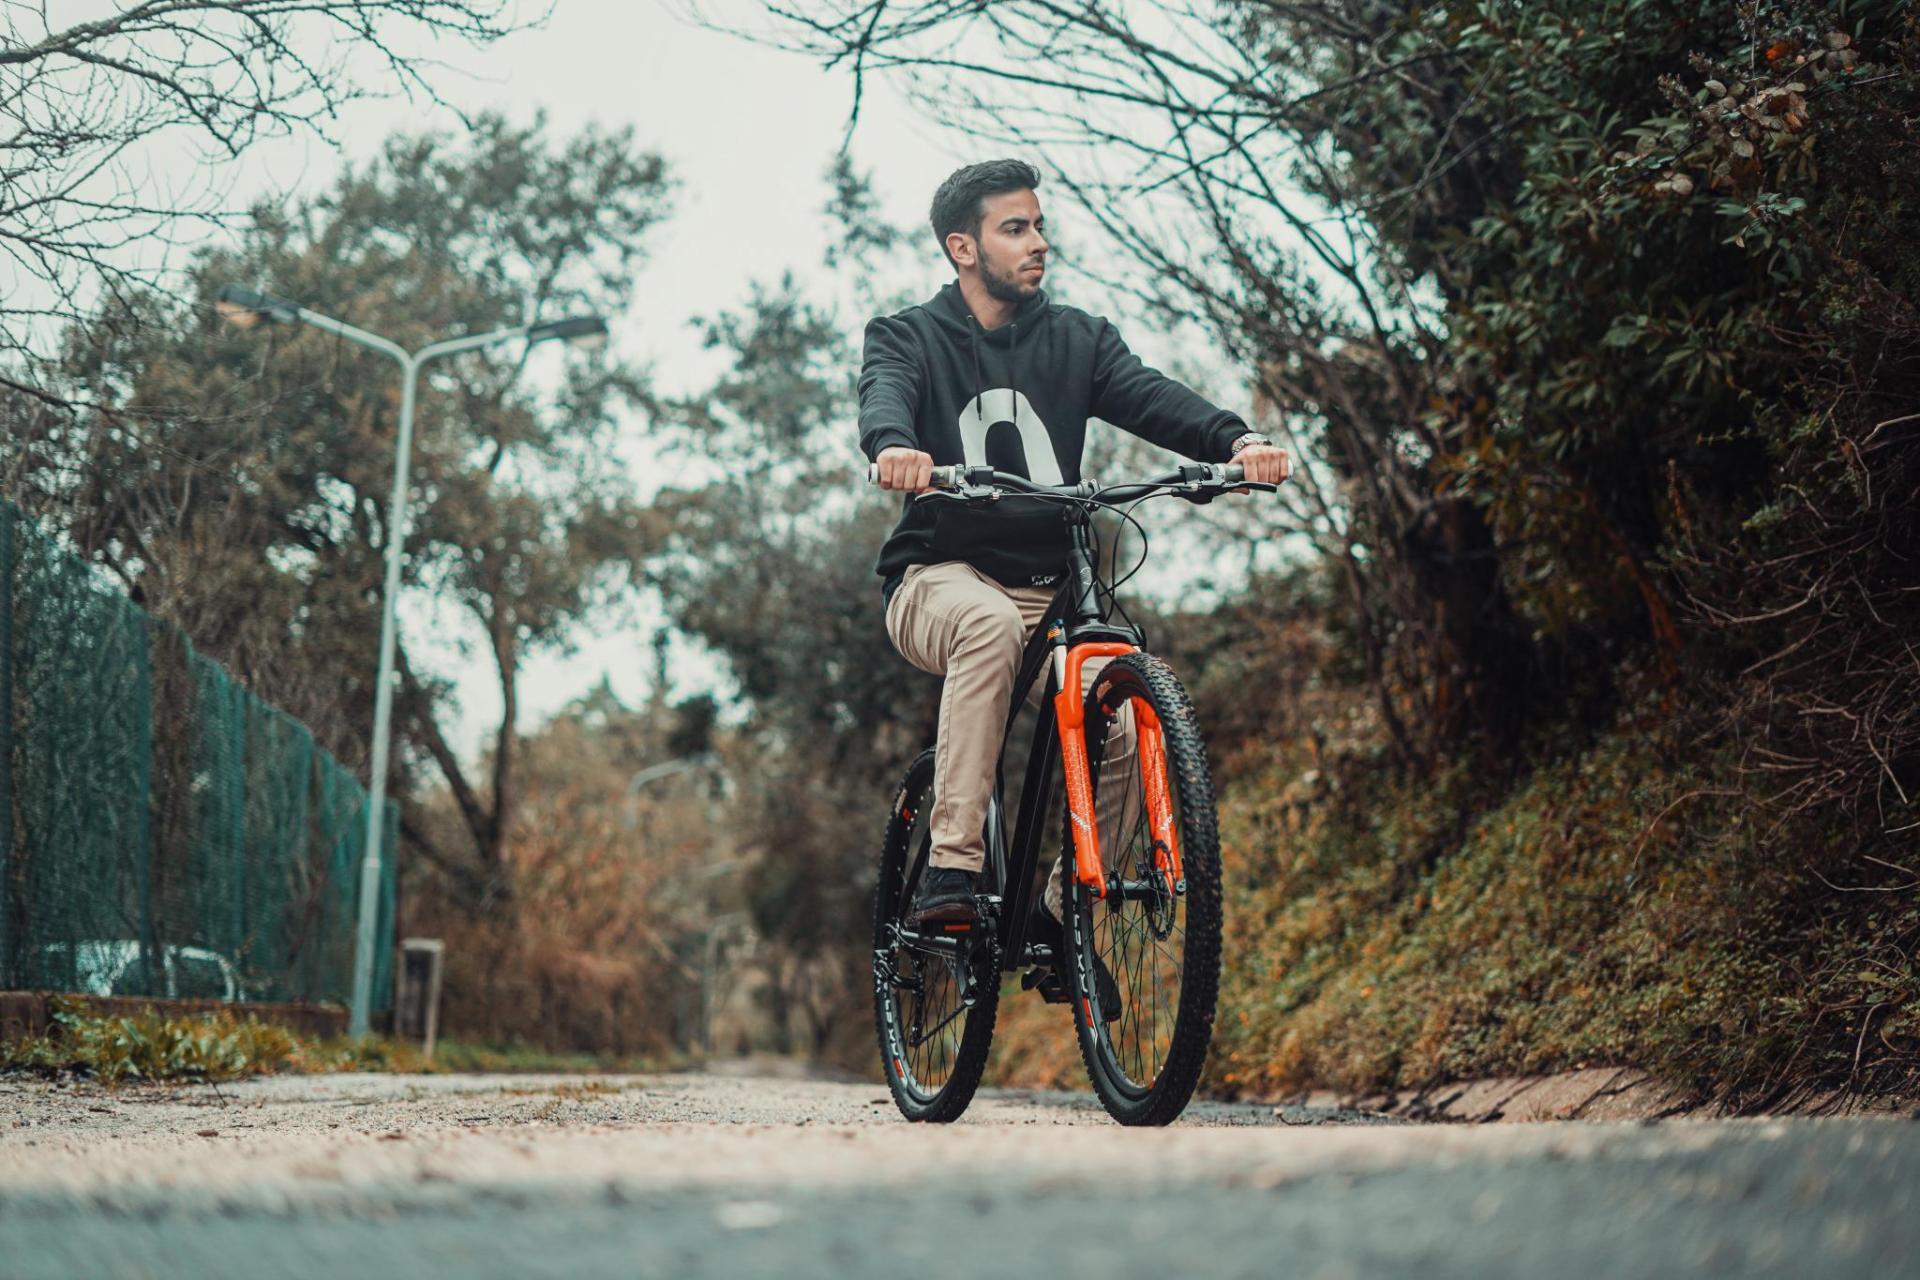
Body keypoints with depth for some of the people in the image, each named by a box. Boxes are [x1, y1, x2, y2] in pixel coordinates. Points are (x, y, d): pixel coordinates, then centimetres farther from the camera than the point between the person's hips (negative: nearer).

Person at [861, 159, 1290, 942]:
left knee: (1124, 732, -22)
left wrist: (1234, 440, -28)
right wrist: (895, 448, -46)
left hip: (1048, 589, 3)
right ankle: (951, 870, -37)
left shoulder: (1075, 339, 11)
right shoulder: (910, 337, 3)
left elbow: (1148, 395, -7)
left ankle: (1062, 912, 2)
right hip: (939, 579, -3)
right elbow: (884, 395, -21)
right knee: (991, 624, -39)